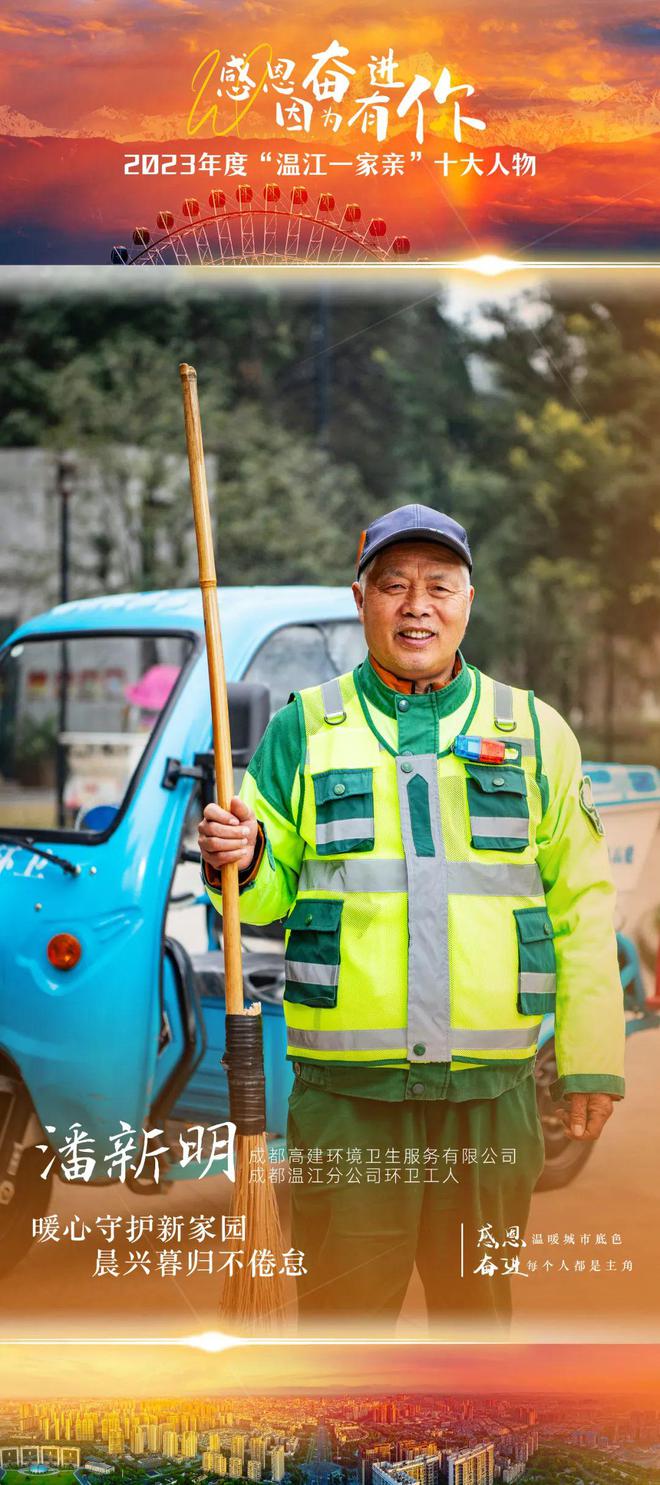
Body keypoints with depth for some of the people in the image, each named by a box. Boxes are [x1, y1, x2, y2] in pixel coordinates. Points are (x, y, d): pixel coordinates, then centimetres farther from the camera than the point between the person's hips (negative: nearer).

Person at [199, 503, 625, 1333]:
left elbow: (581, 903, 10)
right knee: (341, 1318, 3)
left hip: (493, 1093, 1)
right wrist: (239, 866, -15)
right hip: (346, 1092, -1)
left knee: (478, 1308, 13)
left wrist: (590, 1062, 6)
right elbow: (271, 894, 9)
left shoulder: (534, 732, 9)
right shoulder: (305, 729, 7)